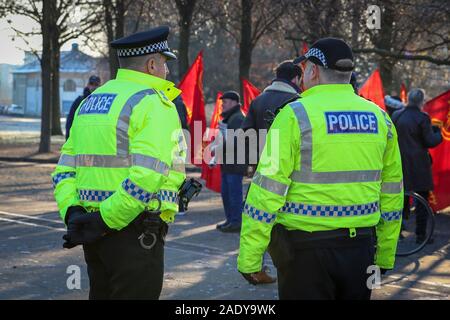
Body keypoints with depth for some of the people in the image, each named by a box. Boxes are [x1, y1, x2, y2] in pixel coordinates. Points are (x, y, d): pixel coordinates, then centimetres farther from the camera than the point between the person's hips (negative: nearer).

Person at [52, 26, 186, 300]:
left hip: (97, 233, 8)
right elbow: (147, 175, -22)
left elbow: (65, 169, 11)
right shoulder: (154, 103, -10)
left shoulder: (92, 101, 15)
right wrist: (106, 221, -18)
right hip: (135, 234, -8)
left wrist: (72, 213, 0)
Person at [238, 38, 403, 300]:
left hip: (306, 248, -4)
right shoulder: (380, 118, 6)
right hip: (362, 247, 5)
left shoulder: (296, 114, -9)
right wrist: (385, 256, 19)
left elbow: (268, 189, -13)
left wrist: (249, 257, -8)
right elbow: (392, 193, 11)